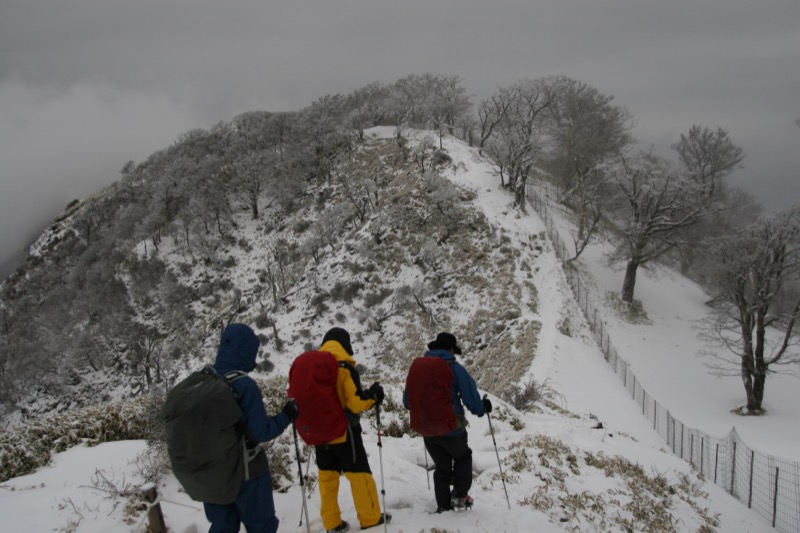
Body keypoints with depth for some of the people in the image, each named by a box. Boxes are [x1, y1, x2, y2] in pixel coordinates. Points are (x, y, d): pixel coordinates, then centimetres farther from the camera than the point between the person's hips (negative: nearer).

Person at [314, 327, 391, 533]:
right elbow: (355, 402, -18)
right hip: (344, 430, -5)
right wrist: (373, 396, 0)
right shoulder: (344, 367, -15)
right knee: (359, 472, 8)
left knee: (327, 475, 13)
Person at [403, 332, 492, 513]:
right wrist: (482, 408, 10)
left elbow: (407, 401, 9)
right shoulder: (454, 368, -13)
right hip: (451, 428, -4)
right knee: (463, 458, 24)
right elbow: (471, 397, -11)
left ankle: (443, 505, 21)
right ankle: (459, 496, 17)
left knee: (442, 467, 21)